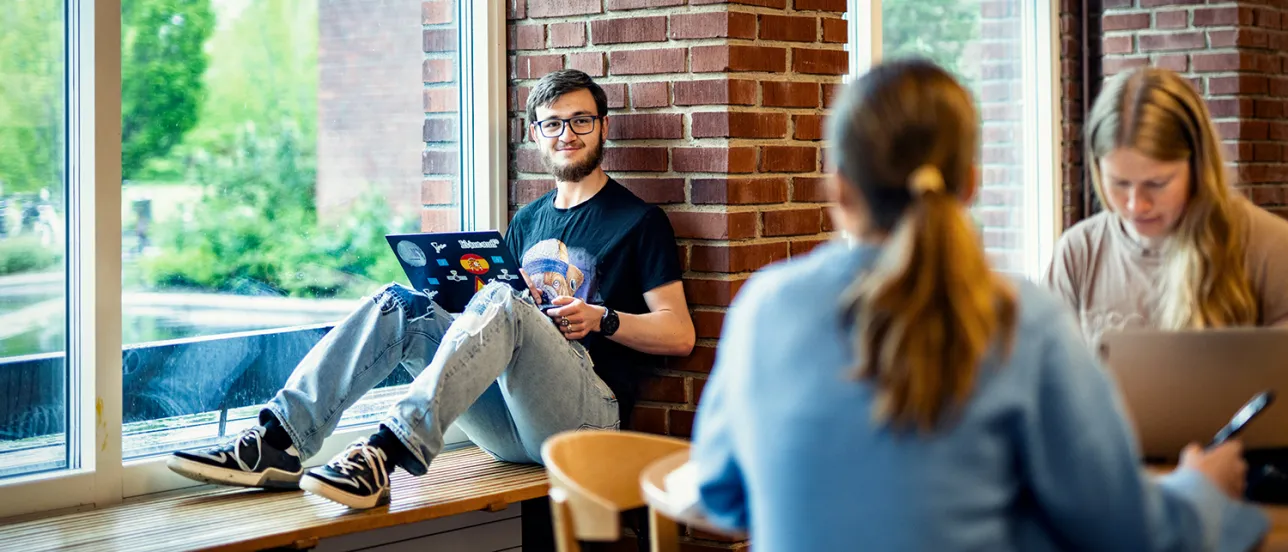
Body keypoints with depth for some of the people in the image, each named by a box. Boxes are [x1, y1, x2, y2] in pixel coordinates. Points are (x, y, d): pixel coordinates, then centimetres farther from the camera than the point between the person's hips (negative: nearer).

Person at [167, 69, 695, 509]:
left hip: (587, 412, -5)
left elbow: (680, 335, 2)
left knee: (500, 302, -32)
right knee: (399, 304, -12)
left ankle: (385, 454, -48)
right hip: (509, 429, 6)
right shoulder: (527, 222, 24)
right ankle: (278, 441, -26)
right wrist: (462, 300, 4)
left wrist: (601, 318, -13)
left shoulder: (639, 221, 7)